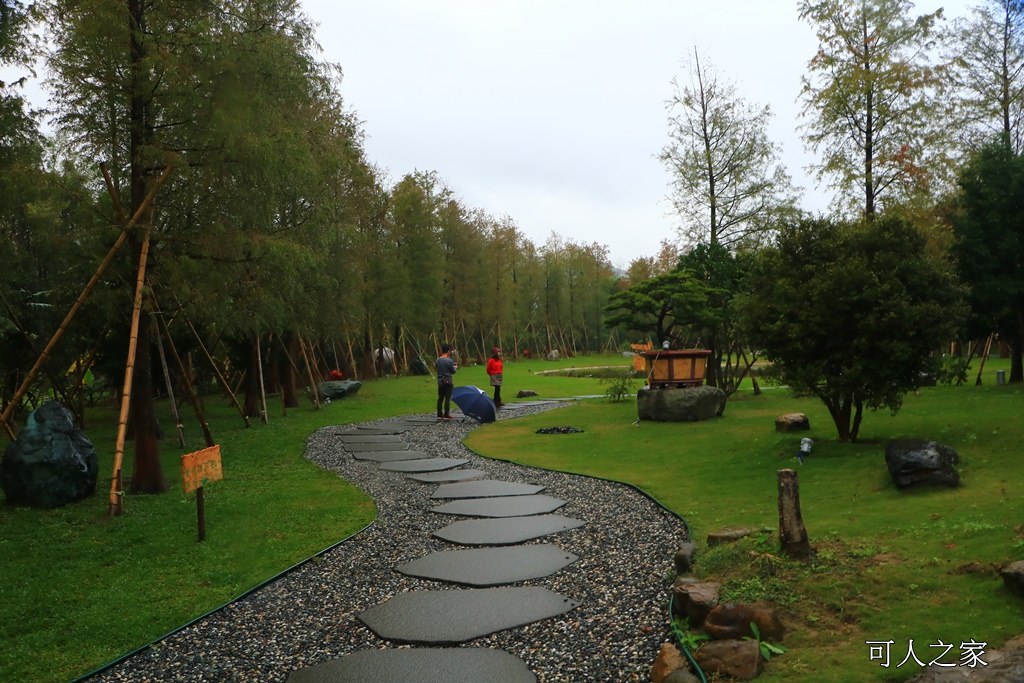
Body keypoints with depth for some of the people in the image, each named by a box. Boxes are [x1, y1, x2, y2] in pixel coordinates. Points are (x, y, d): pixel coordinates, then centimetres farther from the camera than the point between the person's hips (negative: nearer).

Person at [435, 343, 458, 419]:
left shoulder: (437, 361, 3)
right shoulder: (449, 361, -13)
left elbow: (436, 368, 11)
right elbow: (453, 371, -6)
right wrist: (456, 367, 17)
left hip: (440, 381, 6)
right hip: (448, 381, -5)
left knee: (440, 398, 11)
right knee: (448, 398, -1)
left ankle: (439, 414, 15)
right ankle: (446, 414, -1)